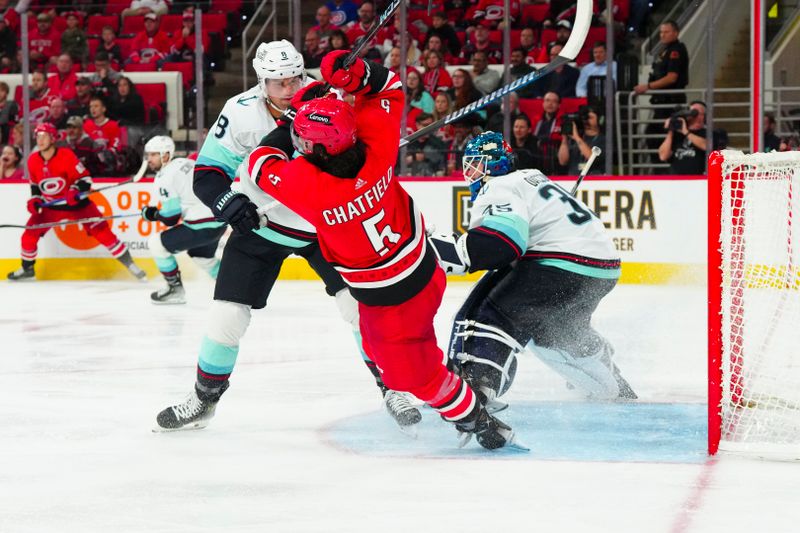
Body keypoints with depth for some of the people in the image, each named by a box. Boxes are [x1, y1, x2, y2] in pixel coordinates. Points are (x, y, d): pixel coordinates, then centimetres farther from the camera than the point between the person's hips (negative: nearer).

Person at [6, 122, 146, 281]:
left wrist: (75, 192, -34)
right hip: (50, 206, 4)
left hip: (76, 203, -4)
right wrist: (34, 200, -4)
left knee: (102, 232, -11)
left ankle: (130, 264, -3)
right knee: (30, 234, -3)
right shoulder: (33, 161, -5)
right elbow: (35, 184, 12)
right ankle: (27, 268, 21)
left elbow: (84, 179, -17)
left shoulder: (66, 155, -21)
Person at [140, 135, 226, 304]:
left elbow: (171, 218, -11)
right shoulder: (185, 163, 13)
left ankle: (175, 290, 10)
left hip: (202, 226, -9)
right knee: (201, 256, 33)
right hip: (220, 220, 9)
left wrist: (152, 214, 7)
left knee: (157, 244, 2)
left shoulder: (164, 178, -11)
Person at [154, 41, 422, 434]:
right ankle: (204, 399, 18)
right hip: (261, 225, 0)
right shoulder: (241, 113, -18)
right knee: (228, 314, -3)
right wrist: (230, 203, -29)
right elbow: (206, 174, -12)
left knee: (361, 302, -10)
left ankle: (392, 388, 7)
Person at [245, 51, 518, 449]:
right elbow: (389, 89, -3)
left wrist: (293, 115, 0)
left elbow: (263, 163, -10)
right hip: (426, 271, 5)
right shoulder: (377, 148, -20)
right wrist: (358, 75, -22)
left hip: (387, 298, -5)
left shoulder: (307, 185, -32)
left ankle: (471, 417, 22)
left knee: (408, 370, 12)